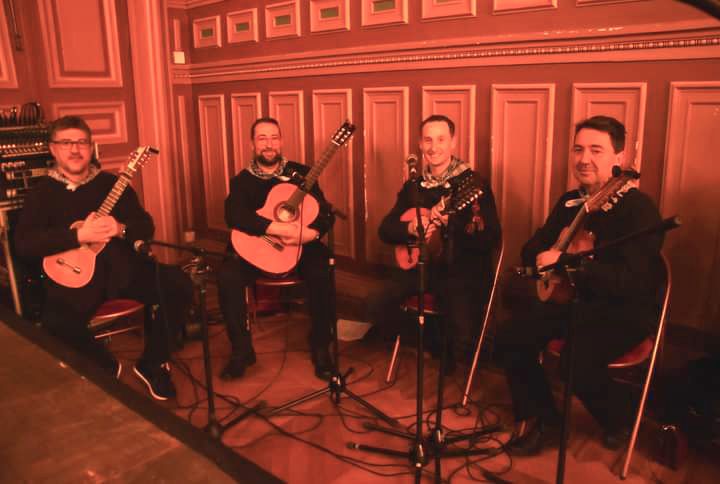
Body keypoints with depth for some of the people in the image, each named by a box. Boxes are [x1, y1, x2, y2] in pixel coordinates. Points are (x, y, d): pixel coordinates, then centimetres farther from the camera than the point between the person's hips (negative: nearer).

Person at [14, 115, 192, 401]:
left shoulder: (111, 183, 12)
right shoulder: (42, 193, 5)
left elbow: (146, 226, 7)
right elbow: (24, 244, -9)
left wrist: (120, 229, -16)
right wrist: (79, 236, -20)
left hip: (122, 268, 2)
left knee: (178, 285, -20)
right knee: (57, 326, -31)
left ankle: (152, 363, 1)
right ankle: (106, 369, 3)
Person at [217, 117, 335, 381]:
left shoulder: (300, 173, 4)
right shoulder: (242, 180, 3)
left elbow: (326, 215, -3)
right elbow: (234, 216, -18)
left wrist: (310, 233, -27)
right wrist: (280, 229, -30)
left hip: (300, 246, 0)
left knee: (321, 272, -31)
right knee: (227, 275, -27)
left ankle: (320, 347, -12)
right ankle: (242, 349, -9)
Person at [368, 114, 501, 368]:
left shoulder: (474, 184, -9)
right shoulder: (413, 186, 7)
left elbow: (492, 239, -17)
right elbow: (385, 229, 7)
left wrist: (450, 221, -32)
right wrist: (410, 228, -15)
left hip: (463, 270, -4)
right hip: (420, 264, 5)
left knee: (463, 336, -24)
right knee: (376, 305, -14)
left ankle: (449, 357, 15)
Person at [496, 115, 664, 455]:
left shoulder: (638, 208, -18)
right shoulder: (570, 201, 5)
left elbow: (632, 281, -30)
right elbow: (531, 249, 12)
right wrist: (544, 258, -13)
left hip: (625, 310, -7)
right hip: (575, 299, 7)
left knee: (579, 362, -31)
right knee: (510, 339, -9)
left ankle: (620, 421, 6)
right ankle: (541, 420, 12)